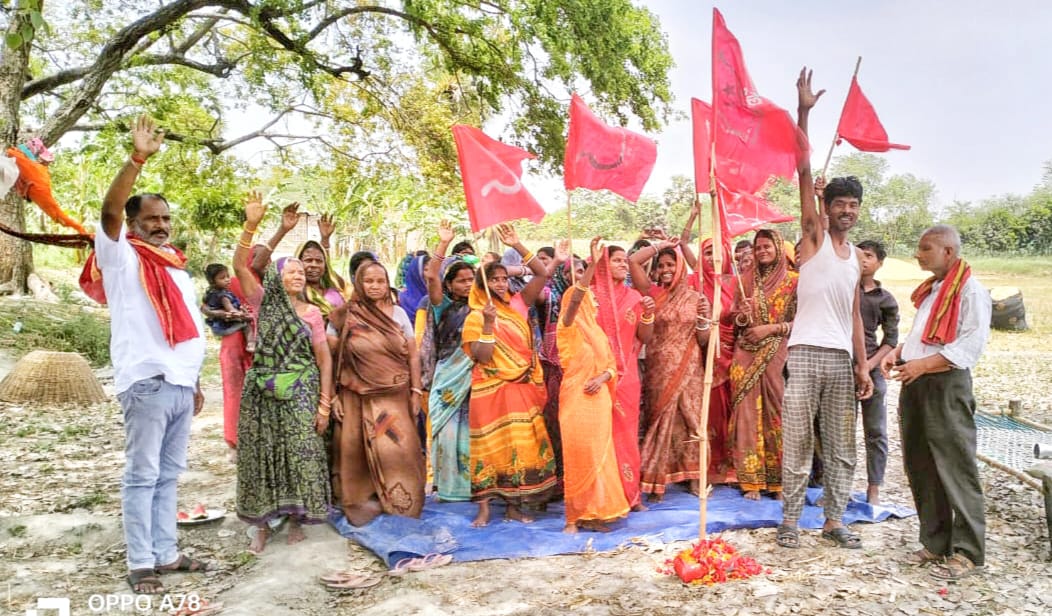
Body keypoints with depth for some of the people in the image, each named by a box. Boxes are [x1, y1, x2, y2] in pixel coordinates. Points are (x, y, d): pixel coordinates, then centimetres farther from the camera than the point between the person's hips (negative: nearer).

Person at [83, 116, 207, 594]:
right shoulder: (122, 257, 1)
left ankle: (165, 553, 19)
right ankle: (141, 565, 5)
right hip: (146, 382, -7)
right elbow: (109, 211, -19)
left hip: (180, 383, 7)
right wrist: (136, 159, -27)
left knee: (168, 475, 11)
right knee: (142, 475, -2)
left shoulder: (177, 267, 19)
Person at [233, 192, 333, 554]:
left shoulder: (312, 313, 2)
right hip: (263, 391, 0)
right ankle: (262, 524, 16)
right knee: (261, 454, 4)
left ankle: (296, 518, 17)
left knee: (300, 454, 1)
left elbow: (324, 358, 2)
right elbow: (240, 266, -12)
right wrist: (251, 225, -23)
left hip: (300, 393, 0)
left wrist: (324, 403, -5)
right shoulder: (264, 302, 2)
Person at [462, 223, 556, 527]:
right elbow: (483, 357, -14)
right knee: (490, 446, -1)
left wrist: (517, 246, -9)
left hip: (521, 388, 4)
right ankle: (484, 508, 6)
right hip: (490, 389, -3)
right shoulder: (475, 317, -3)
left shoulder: (518, 305, 6)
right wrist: (488, 323, -22)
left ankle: (514, 505, 14)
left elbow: (542, 274, -3)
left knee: (521, 446, 5)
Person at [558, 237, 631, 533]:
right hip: (576, 399, -6)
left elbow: (611, 364, 14)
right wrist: (593, 264, -34)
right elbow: (573, 301, -26)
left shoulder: (597, 331, 15)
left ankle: (592, 512, 17)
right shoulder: (569, 327, -6)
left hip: (599, 400, 6)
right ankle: (573, 517, 5)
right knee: (578, 456, -4)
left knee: (599, 455, 8)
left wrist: (604, 377, -10)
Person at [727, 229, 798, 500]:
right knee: (747, 413, 0)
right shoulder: (746, 280, 12)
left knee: (776, 413, -3)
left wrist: (770, 329, -11)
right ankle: (751, 480, 7)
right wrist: (742, 316, -6)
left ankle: (780, 480, 8)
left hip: (777, 354, -3)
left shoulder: (793, 281, 2)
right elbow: (734, 318, 15)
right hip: (746, 355, 3)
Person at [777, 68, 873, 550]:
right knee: (797, 442, -1)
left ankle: (834, 520, 20)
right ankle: (790, 519, 10)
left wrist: (863, 365, 11)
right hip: (806, 353, -6)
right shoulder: (814, 235, 2)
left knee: (841, 446, 9)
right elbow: (804, 172, -9)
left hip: (842, 359, 6)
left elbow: (854, 316, 18)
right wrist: (803, 112, -16)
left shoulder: (855, 256, 17)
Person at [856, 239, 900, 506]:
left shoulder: (886, 299, 9)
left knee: (876, 431, 3)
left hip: (871, 367, 1)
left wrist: (871, 363, -6)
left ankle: (873, 489, 12)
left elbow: (891, 338, 6)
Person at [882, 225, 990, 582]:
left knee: (956, 469, -3)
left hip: (947, 387, -9)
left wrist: (923, 365, -23)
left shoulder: (970, 290, -8)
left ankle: (967, 552, 6)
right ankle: (936, 542, 22)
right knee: (920, 467, 11)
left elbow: (971, 345, -17)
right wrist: (897, 352, 8)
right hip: (914, 385, 9)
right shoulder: (931, 290, 19)